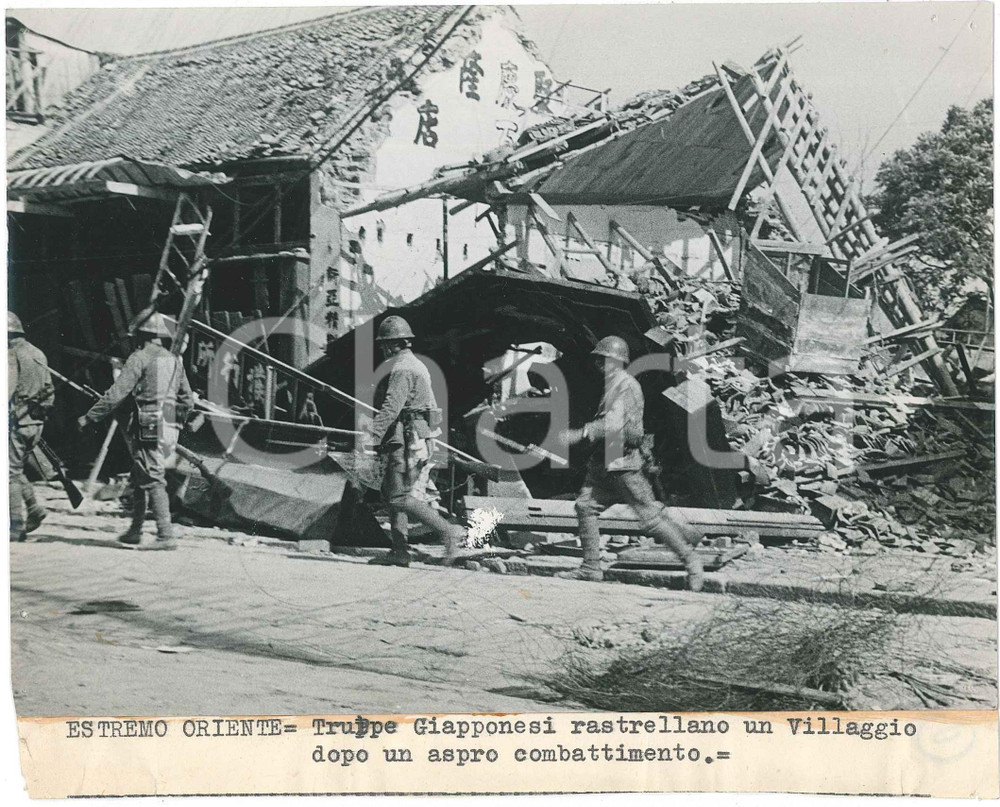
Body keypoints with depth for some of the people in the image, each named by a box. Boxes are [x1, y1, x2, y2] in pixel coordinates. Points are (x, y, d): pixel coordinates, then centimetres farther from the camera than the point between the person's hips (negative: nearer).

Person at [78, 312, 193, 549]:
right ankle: (135, 531, 23)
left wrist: (89, 417, -5)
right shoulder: (175, 361, 14)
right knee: (140, 478, 17)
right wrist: (176, 423, 30)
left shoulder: (140, 358, -6)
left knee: (153, 480, -7)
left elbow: (116, 394, -11)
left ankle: (166, 535, -12)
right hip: (169, 428, 7)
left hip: (147, 429, -7)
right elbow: (187, 400, 17)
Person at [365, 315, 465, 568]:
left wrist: (373, 435, -30)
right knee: (392, 494, 11)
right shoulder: (415, 365, 20)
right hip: (418, 439, 10)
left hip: (406, 442, -10)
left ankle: (449, 532, -13)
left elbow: (392, 406, -25)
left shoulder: (402, 368, -13)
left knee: (402, 498, -11)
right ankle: (400, 551, 10)